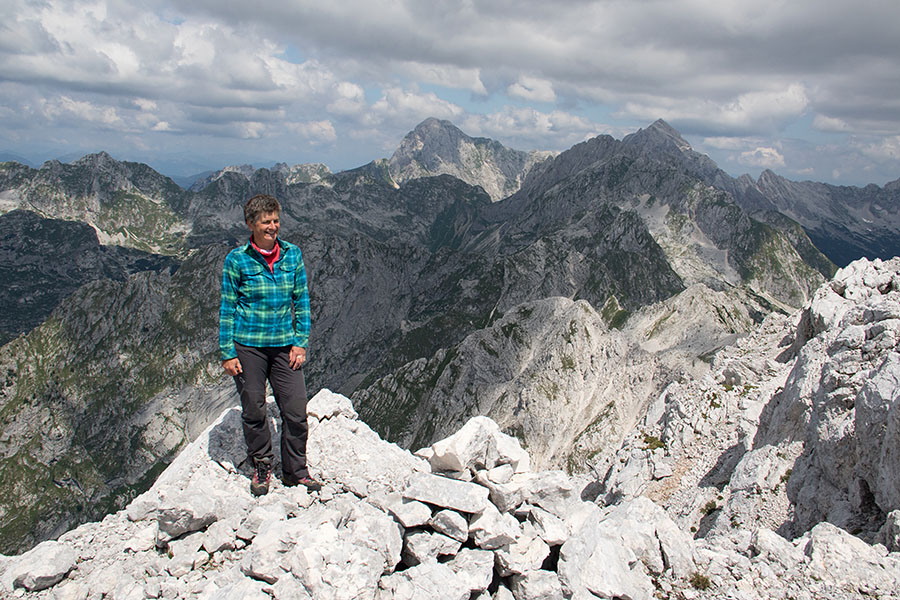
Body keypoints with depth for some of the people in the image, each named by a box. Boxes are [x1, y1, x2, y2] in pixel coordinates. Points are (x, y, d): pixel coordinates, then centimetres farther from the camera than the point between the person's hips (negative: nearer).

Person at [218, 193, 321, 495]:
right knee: (253, 411, 8)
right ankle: (261, 466, 29)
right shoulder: (237, 260, -4)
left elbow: (301, 300, 8)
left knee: (296, 410, -1)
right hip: (248, 345, -2)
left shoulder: (292, 254, 3)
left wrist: (300, 342, 3)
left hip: (284, 344, 2)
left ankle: (295, 470, 18)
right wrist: (227, 352, -3)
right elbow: (227, 308, 0)